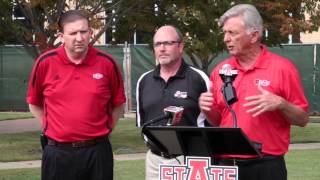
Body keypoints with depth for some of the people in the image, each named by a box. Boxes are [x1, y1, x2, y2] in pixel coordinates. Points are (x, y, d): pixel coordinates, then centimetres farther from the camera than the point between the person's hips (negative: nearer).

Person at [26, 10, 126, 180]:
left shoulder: (107, 63, -1)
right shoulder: (45, 62, -2)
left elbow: (118, 105, 12)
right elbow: (35, 104, 12)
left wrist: (104, 129, 5)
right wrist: (55, 127, 6)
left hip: (97, 152, 0)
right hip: (57, 153, 0)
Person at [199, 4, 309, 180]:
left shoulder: (282, 68, -4)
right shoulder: (220, 70, 8)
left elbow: (302, 119, -2)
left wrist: (280, 104, -19)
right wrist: (208, 110, -3)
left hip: (266, 166, -3)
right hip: (225, 165, 4)